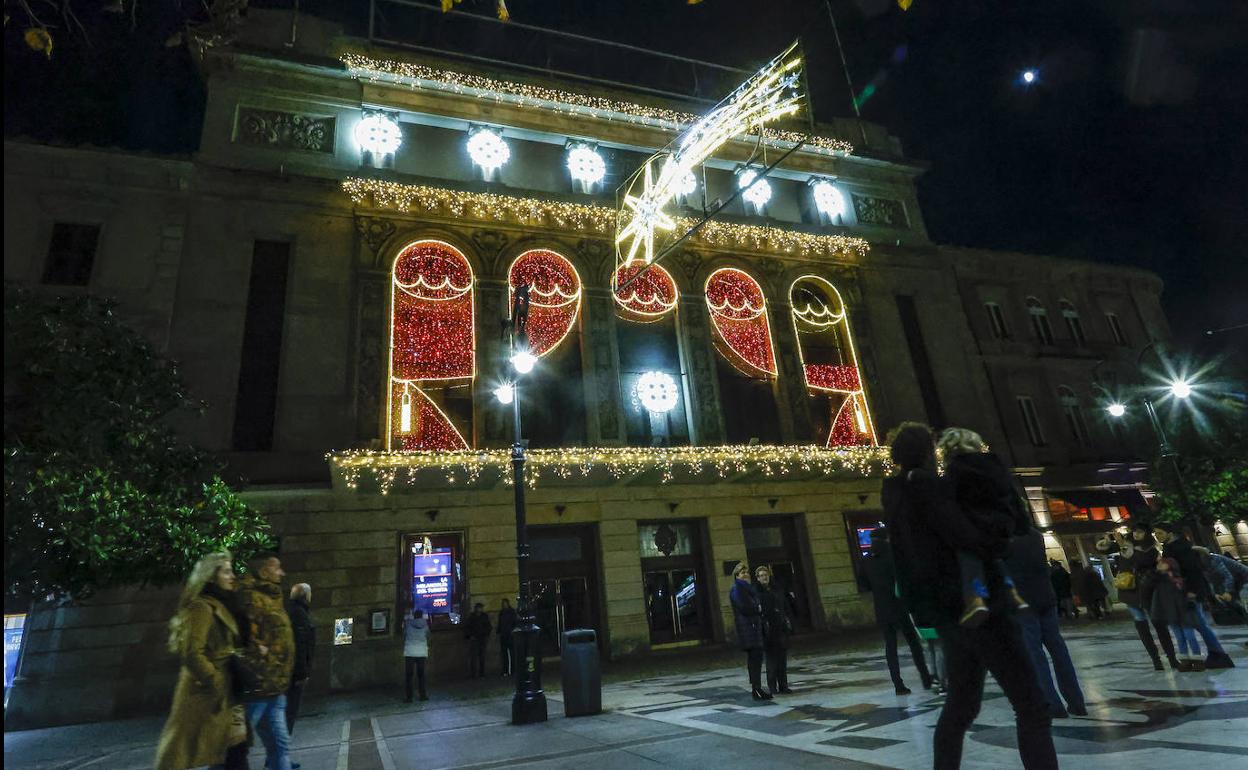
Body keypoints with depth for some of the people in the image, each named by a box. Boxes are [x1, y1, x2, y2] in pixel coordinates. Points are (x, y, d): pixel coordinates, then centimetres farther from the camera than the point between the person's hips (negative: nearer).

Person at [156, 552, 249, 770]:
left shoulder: (223, 605, 12)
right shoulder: (202, 607, -15)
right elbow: (192, 653, -21)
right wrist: (216, 683, -17)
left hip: (223, 692, 9)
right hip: (205, 693, -9)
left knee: (233, 749, 11)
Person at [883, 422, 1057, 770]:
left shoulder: (897, 493, 13)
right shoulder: (925, 485, -14)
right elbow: (967, 538, -21)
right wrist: (1002, 541, -1)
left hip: (947, 610, 9)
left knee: (961, 705, 18)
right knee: (1031, 705, -4)